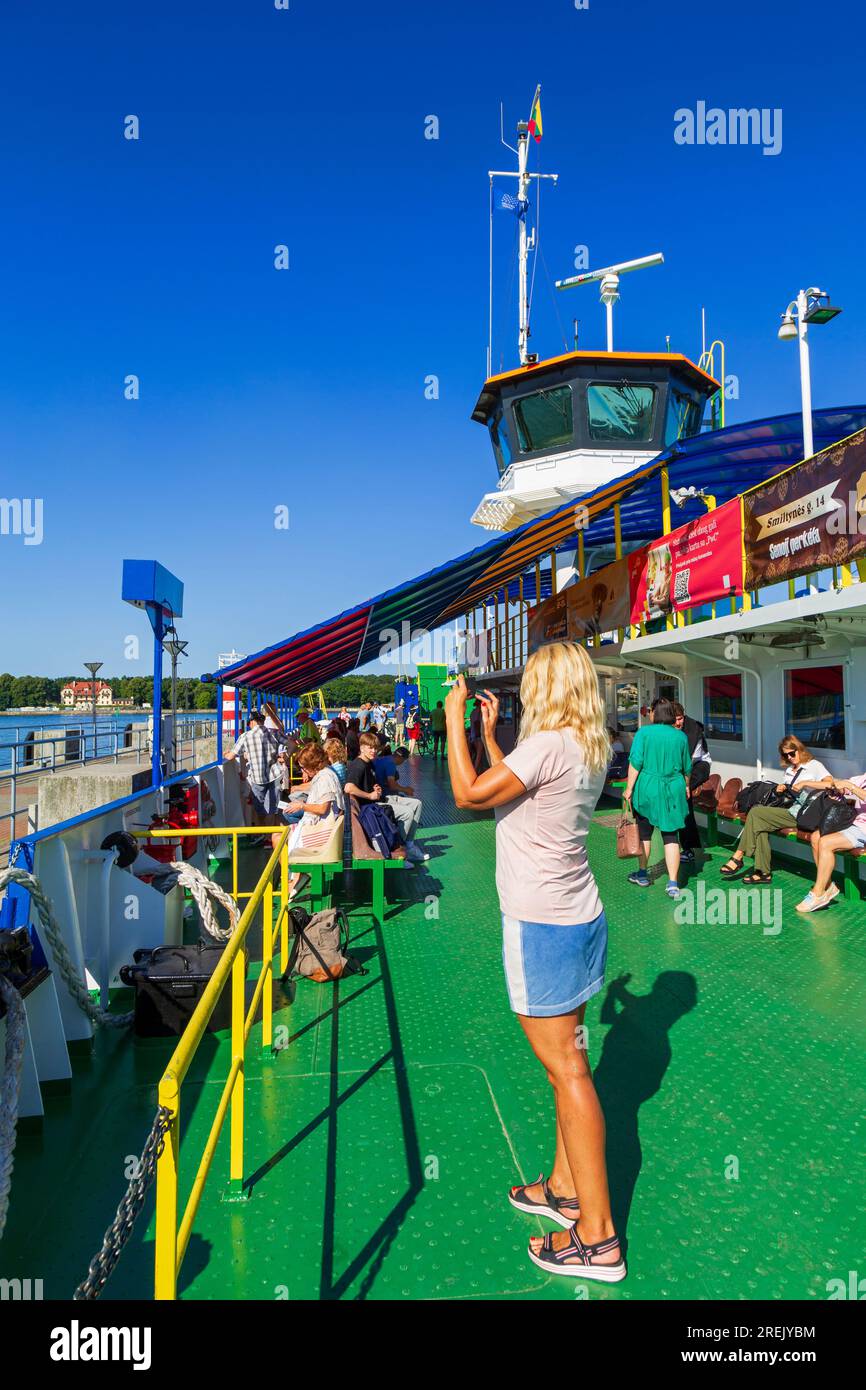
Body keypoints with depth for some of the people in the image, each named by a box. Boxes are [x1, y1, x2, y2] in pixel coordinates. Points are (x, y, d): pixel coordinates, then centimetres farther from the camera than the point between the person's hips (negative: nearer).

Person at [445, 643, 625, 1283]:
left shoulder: (548, 745, -21)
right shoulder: (591, 749, 7)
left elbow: (469, 794, -17)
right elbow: (513, 789, 16)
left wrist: (455, 718, -9)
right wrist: (490, 736, 19)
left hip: (543, 926, -9)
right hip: (579, 917, 9)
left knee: (566, 1067, 0)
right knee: (567, 1057, 19)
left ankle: (597, 1236, 13)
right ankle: (566, 1188, 37)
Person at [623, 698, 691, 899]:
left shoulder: (644, 732, -6)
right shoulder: (681, 736, 4)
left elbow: (636, 762, -12)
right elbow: (687, 767, 13)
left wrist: (629, 789, -7)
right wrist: (686, 786, 30)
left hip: (647, 787, -2)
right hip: (674, 790, 2)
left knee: (644, 830, 14)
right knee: (671, 835, 3)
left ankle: (642, 874, 27)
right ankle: (673, 883, -2)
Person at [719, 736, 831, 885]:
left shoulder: (814, 765, 2)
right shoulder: (789, 770, 25)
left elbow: (830, 784, -14)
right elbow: (784, 791, 31)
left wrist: (805, 783, -19)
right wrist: (780, 789, 8)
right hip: (791, 810, 7)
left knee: (755, 813, -20)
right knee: (760, 822, -22)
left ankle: (738, 857, -16)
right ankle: (763, 872, -22)